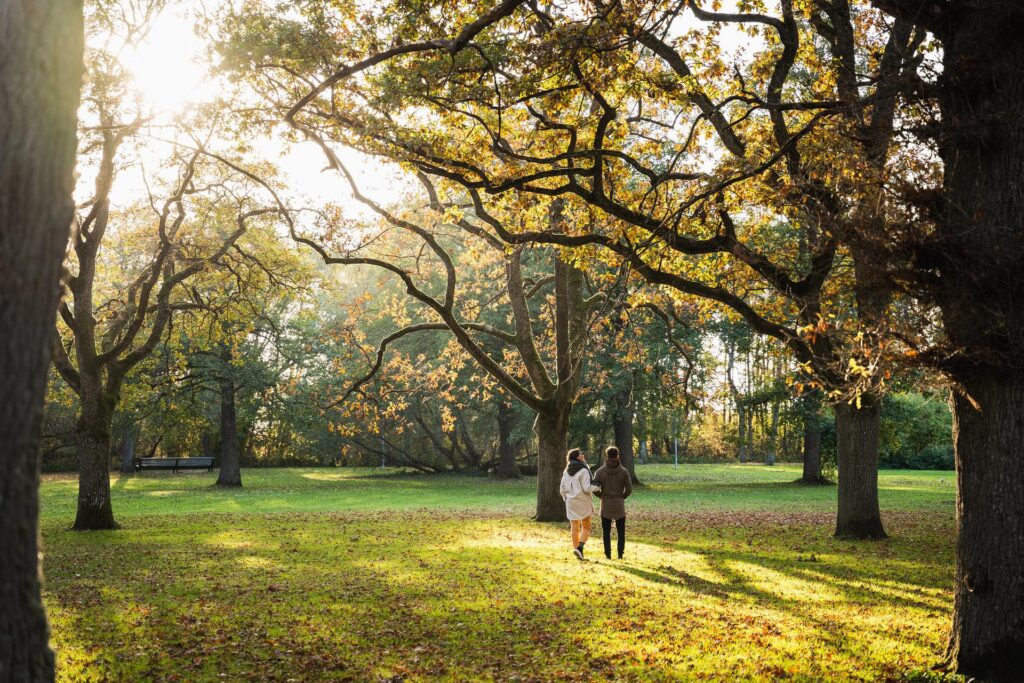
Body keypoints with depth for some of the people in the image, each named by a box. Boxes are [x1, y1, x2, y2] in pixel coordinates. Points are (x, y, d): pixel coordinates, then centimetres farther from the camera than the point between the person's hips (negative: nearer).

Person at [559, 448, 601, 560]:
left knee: (574, 528, 12)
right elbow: (586, 488, -17)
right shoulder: (583, 471, -14)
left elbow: (562, 489, 8)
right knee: (586, 527, 6)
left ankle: (576, 548, 14)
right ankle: (579, 547, -12)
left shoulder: (566, 472, 5)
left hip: (571, 503, 5)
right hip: (583, 502, -5)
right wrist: (598, 488, -4)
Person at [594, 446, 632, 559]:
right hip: (620, 505, 0)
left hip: (605, 505, 0)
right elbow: (629, 489, -6)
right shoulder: (623, 471, -6)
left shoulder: (600, 471, -6)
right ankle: (620, 554, 7)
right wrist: (622, 497, 11)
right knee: (621, 532, 10)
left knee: (606, 532, 8)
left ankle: (608, 554, 7)